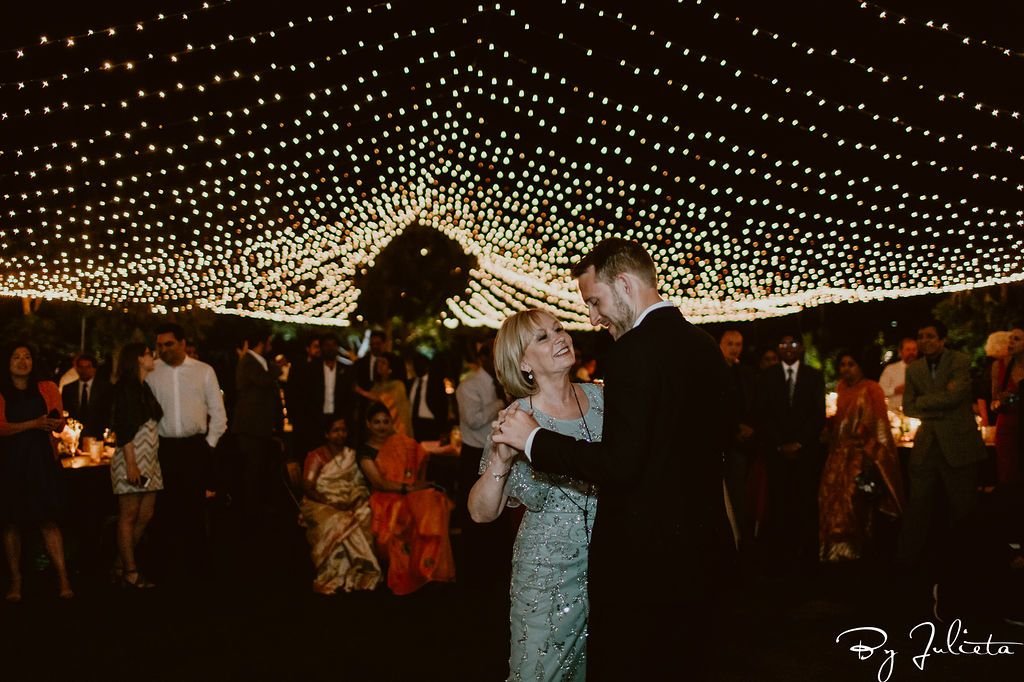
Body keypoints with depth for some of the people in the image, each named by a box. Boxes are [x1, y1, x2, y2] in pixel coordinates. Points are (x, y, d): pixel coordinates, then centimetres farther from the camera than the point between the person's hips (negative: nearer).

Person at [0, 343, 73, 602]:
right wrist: (34, 424, -20)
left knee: (49, 520, -5)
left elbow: (60, 425, 6)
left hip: (41, 460, 0)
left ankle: (63, 579, -7)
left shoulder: (47, 389, 9)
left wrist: (56, 423, -18)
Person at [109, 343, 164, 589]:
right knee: (128, 517, -2)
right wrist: (131, 464, -20)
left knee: (145, 516, 8)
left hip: (149, 460, 8)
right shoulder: (126, 387, -7)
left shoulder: (145, 388, 17)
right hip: (131, 459, -8)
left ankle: (121, 565, 17)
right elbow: (124, 429, -14)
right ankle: (130, 572, 3)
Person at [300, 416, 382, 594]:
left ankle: (361, 572, -25)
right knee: (337, 523, -37)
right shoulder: (316, 456, 3)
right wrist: (331, 503, -18)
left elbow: (360, 484, 13)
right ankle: (335, 578, -30)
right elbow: (308, 488, -6)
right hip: (322, 505, -4)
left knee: (367, 519, -29)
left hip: (349, 505, 4)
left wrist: (357, 499, -9)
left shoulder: (352, 455, 17)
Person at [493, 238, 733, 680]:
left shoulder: (634, 350, -19)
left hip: (643, 553, -8)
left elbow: (620, 465, -24)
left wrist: (534, 439, -15)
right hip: (702, 545, 9)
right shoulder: (704, 345, 8)